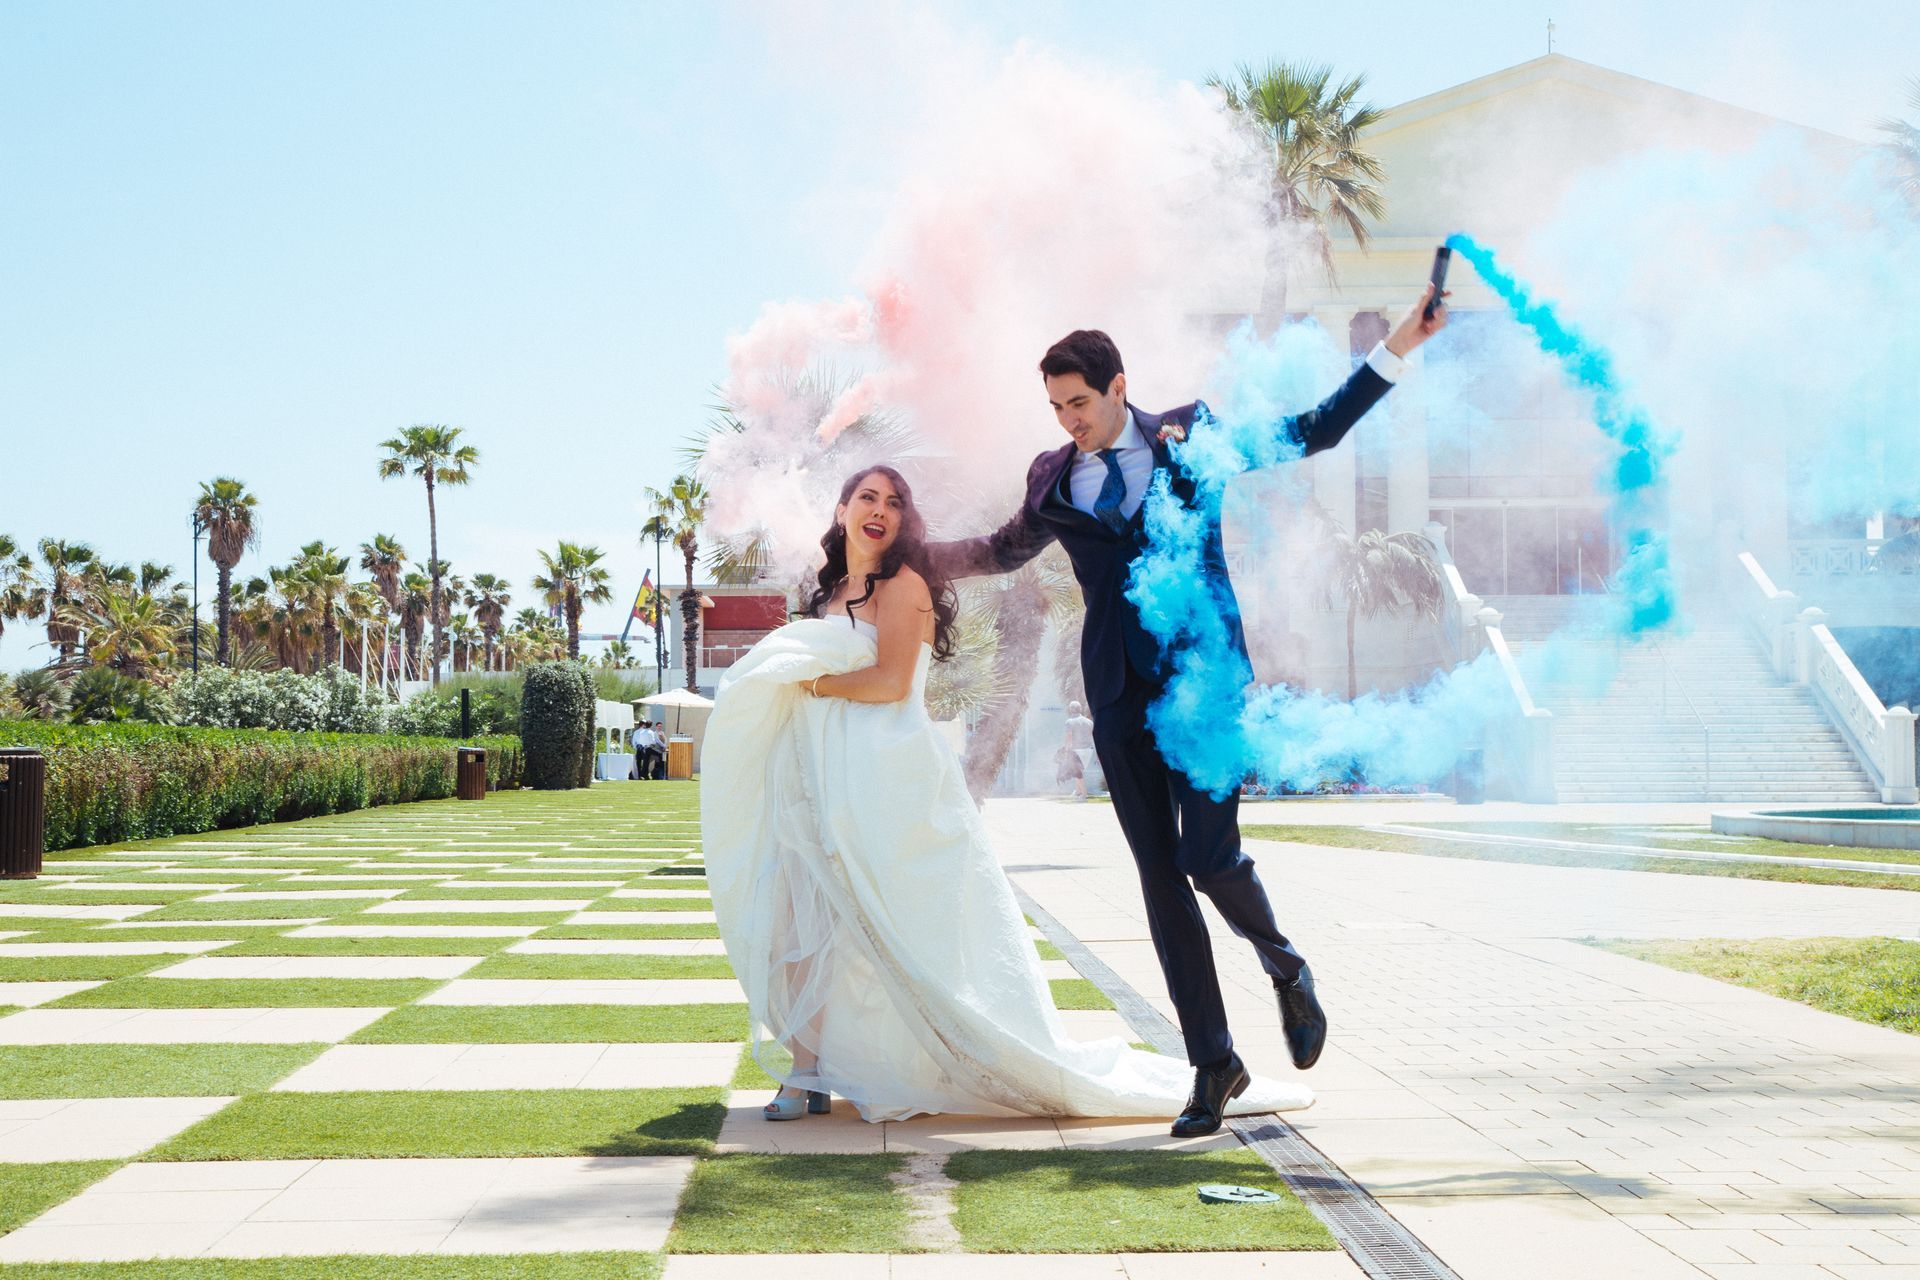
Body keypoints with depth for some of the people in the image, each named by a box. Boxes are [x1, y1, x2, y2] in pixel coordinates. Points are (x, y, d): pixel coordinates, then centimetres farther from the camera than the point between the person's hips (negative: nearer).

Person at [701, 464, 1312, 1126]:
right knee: (802, 917, -2)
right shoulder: (826, 593, 19)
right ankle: (810, 1073, 3)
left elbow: (891, 681, -14)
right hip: (822, 784, 7)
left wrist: (811, 681, -4)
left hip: (891, 782, -7)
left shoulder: (903, 582, -4)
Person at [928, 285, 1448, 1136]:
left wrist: (1398, 347, 8)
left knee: (1209, 855, -15)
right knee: (1159, 876, 1)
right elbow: (1004, 549, 30)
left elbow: (1314, 431, 12)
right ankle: (1212, 1063, 9)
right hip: (1120, 693, 3)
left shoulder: (1192, 435, 5)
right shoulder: (1054, 479, 11)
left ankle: (1285, 968, 18)